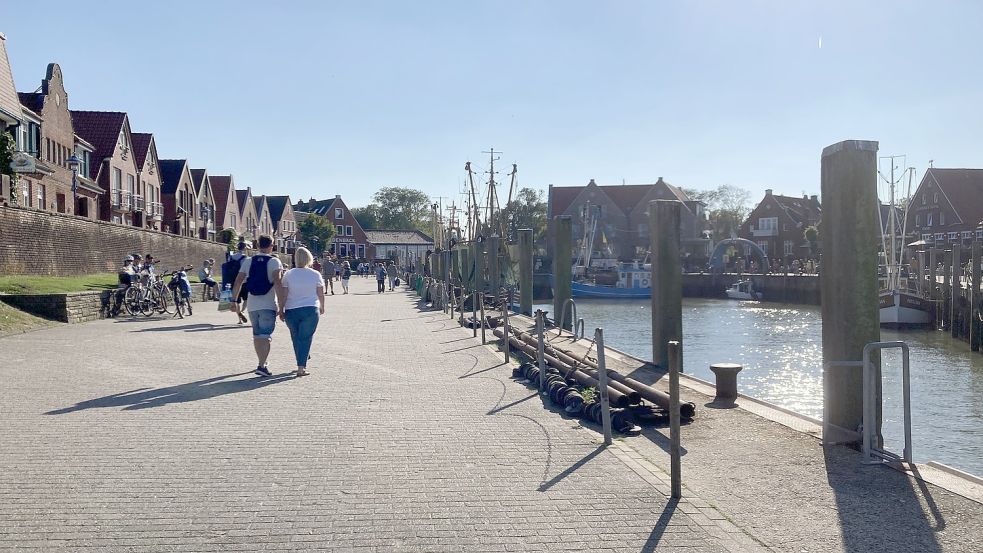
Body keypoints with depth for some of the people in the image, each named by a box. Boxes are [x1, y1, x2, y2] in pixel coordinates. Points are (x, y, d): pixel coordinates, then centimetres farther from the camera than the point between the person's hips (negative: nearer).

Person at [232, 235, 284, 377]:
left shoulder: (248, 261, 6)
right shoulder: (274, 262, -6)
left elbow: (238, 282, 1)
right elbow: (277, 283, -19)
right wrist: (282, 304, -18)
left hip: (252, 305, 4)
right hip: (269, 305, -4)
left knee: (256, 335, 18)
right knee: (265, 336, -5)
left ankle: (261, 362, 31)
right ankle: (261, 366, -16)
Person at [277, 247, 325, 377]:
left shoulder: (288, 274, -1)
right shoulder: (315, 274, -1)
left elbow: (283, 295, -2)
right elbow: (321, 294, 4)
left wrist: (281, 310, 7)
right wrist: (321, 307, 20)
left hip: (291, 311, 1)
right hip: (311, 310, -1)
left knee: (296, 338, 16)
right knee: (306, 338, 1)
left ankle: (301, 363, 25)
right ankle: (301, 367, -8)